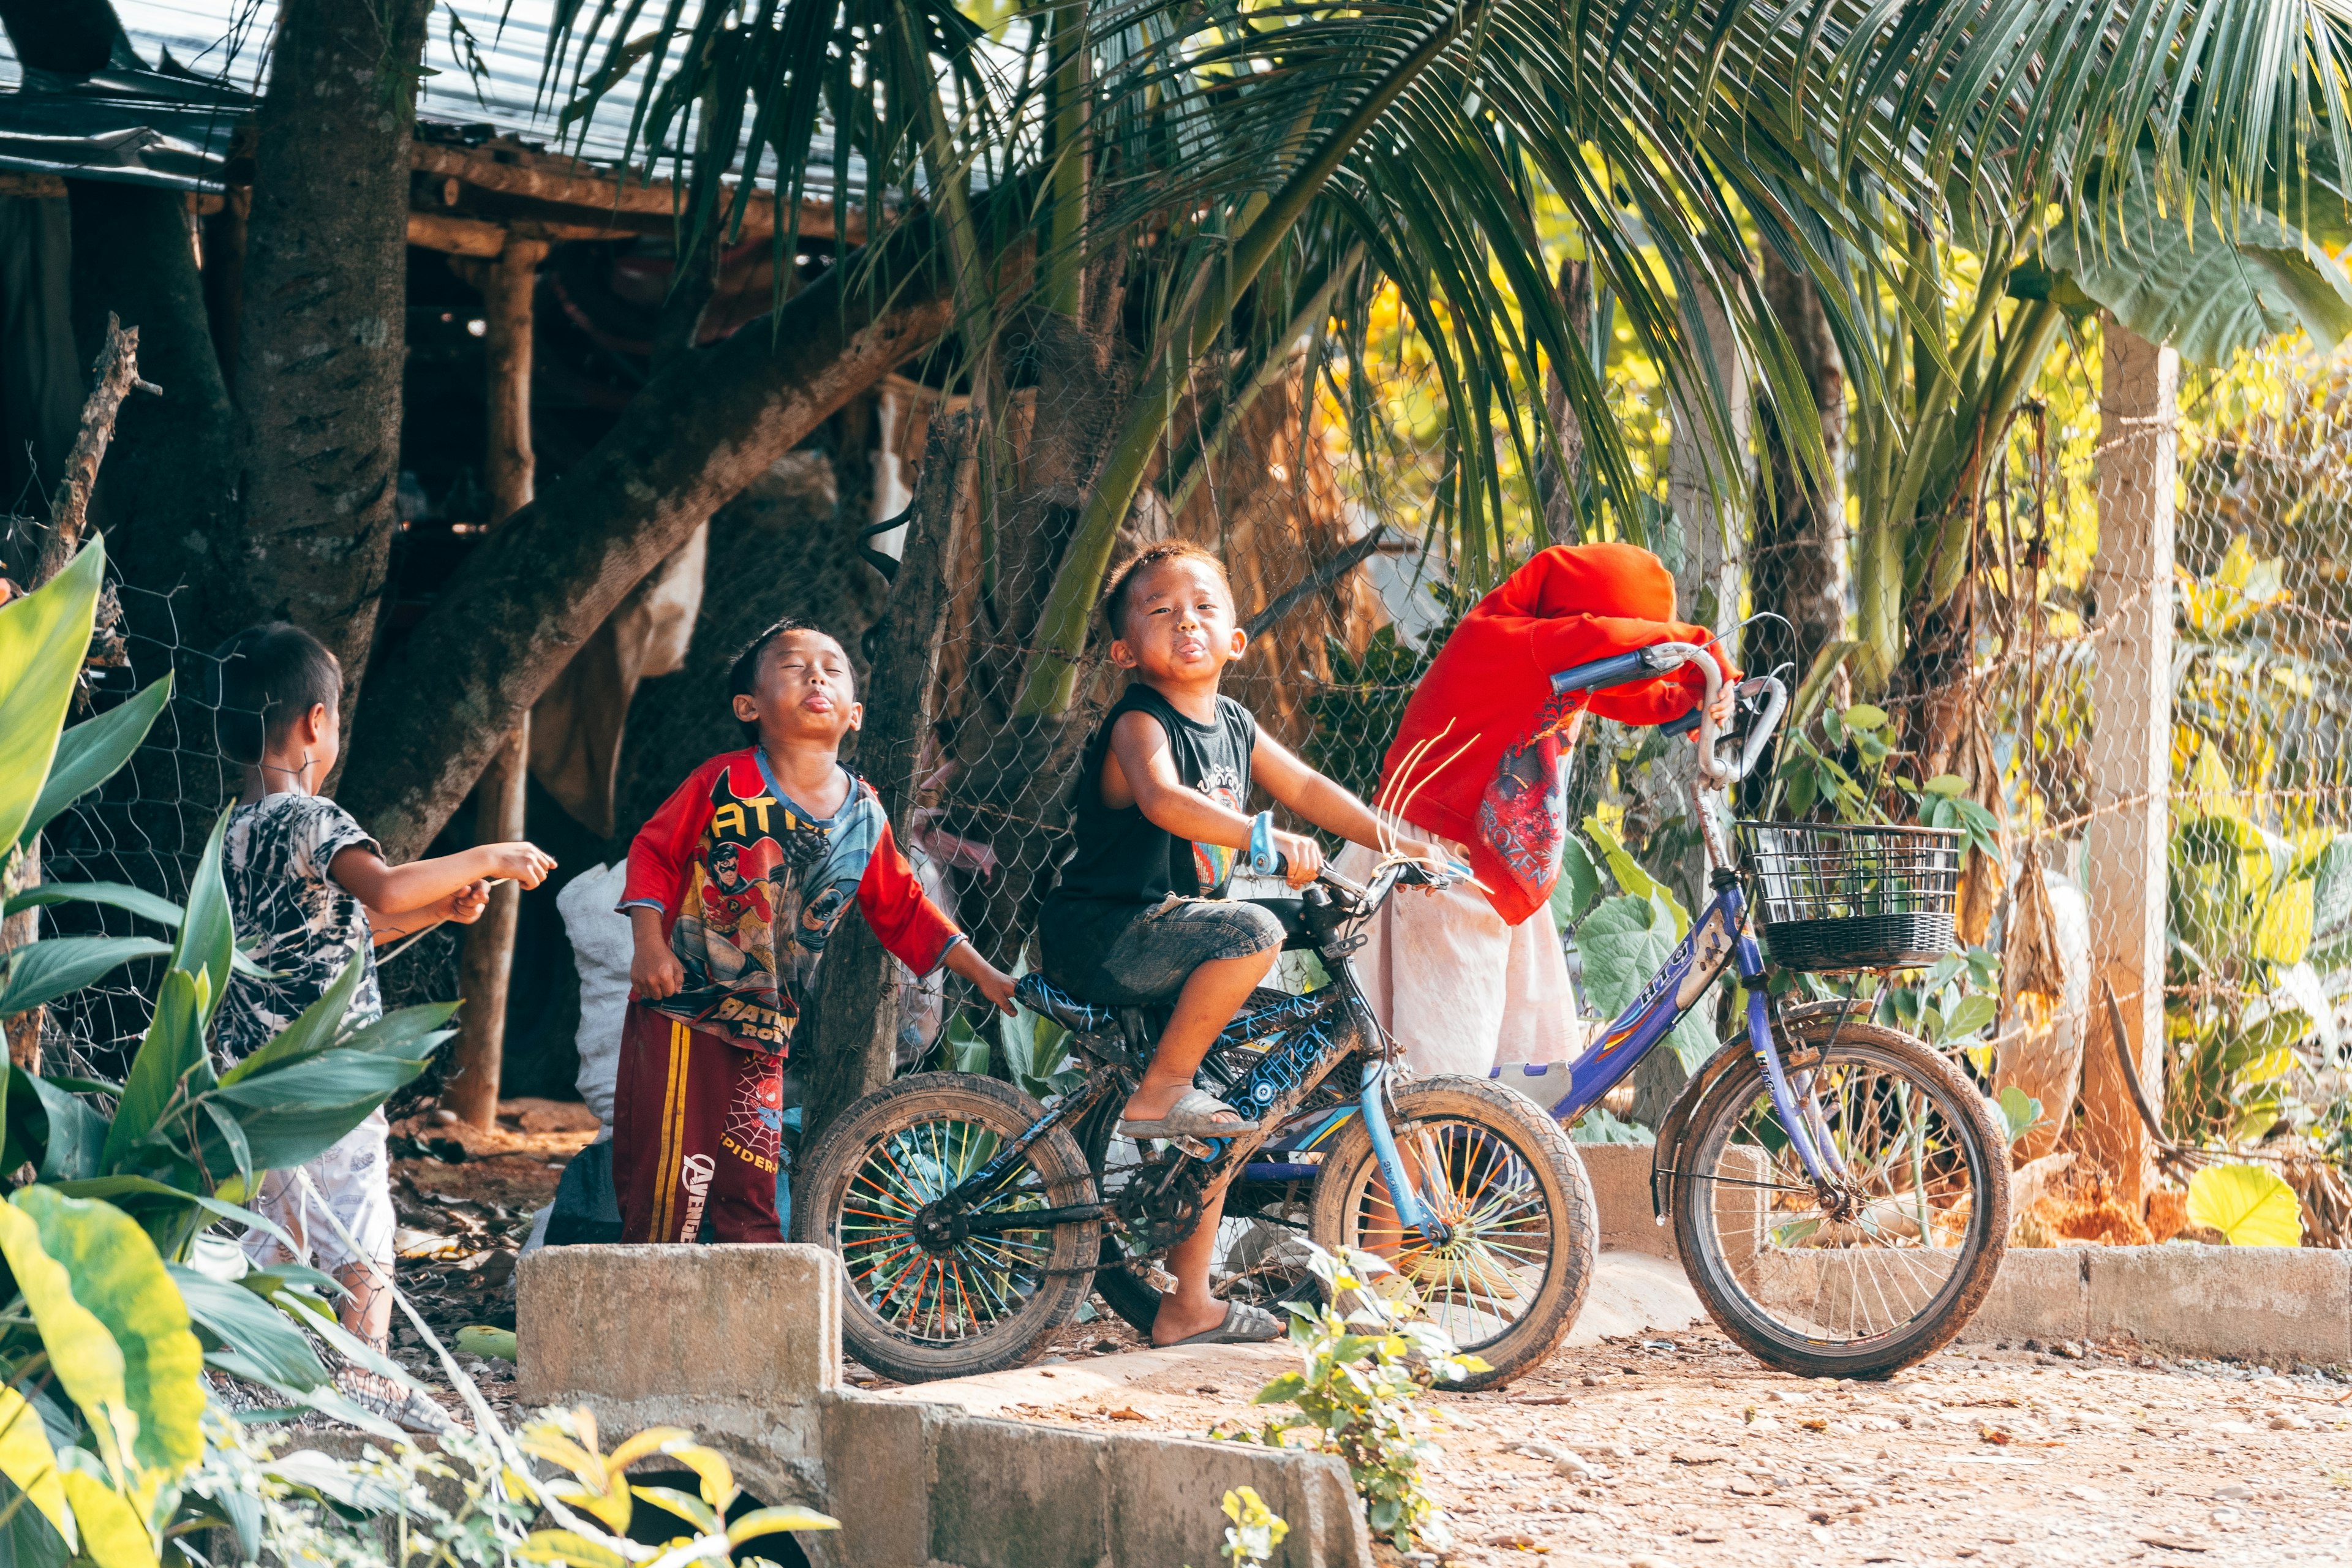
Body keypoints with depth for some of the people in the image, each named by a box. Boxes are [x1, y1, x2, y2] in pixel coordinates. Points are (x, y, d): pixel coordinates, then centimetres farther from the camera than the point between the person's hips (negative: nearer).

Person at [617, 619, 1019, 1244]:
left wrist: (981, 973, 13)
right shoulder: (726, 783, -8)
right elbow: (654, 849, -2)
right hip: (682, 1010, -4)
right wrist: (649, 945, -13)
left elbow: (902, 910, 15)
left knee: (750, 1192, 7)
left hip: (764, 1029, 4)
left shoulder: (864, 815, 5)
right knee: (668, 1181, -8)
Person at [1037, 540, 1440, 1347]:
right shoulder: (1139, 723, -15)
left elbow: (1307, 789, 19)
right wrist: (1268, 839, -45)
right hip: (1099, 938, -9)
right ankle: (1157, 1092, -18)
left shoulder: (1234, 724, 11)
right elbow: (1163, 800, -35)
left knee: (1213, 1127, 8)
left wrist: (1402, 844, 12)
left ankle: (1188, 1305, 15)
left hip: (1164, 936, 9)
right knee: (1252, 932, -30)